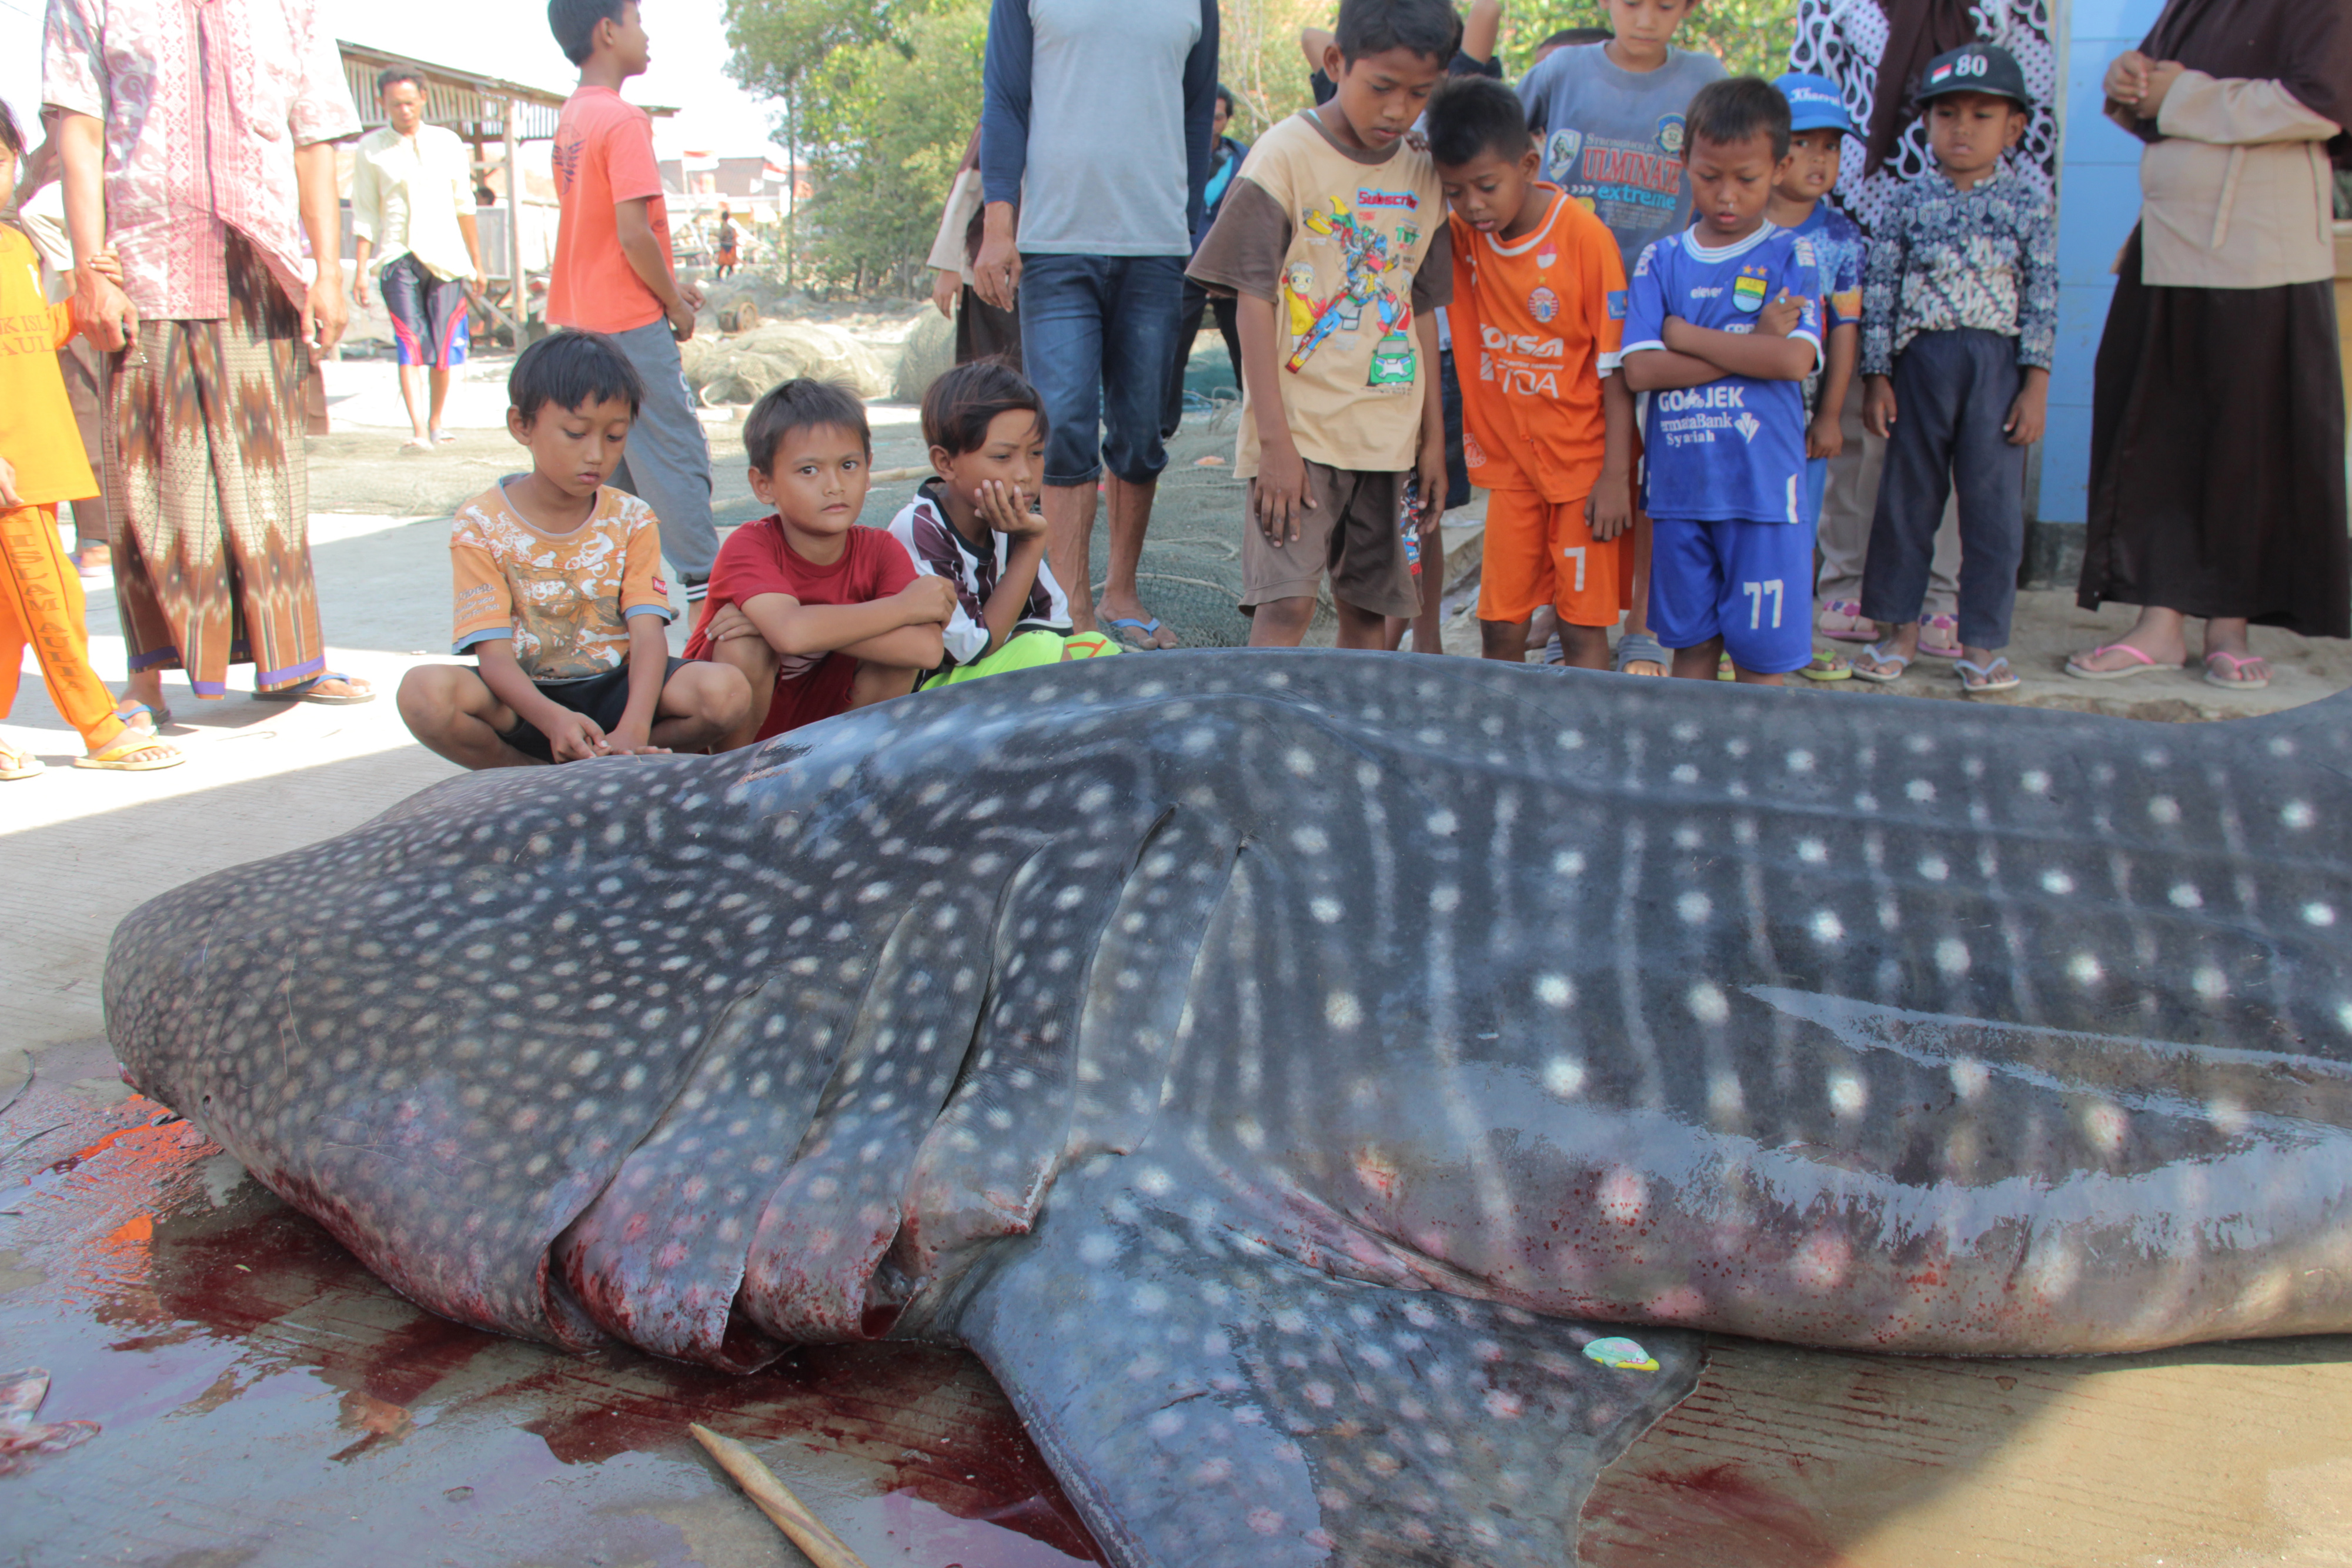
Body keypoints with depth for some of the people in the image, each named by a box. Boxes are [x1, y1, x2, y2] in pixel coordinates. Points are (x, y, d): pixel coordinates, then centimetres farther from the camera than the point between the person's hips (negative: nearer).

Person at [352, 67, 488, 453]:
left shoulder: (447, 142, 10)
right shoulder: (371, 149, 5)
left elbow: (464, 206, 16)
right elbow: (365, 215, 6)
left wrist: (476, 263, 16)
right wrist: (360, 270, -1)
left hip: (446, 257, 2)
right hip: (397, 256, -2)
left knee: (444, 348, 1)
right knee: (409, 345, -12)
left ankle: (435, 423, 18)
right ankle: (418, 431, -19)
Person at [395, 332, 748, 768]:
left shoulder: (632, 520, 1)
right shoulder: (480, 525, -7)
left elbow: (648, 634, -12)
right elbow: (495, 655, -16)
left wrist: (633, 730, -32)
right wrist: (552, 719, -39)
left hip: (614, 689, 1)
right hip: (524, 699, -1)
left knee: (727, 692, -26)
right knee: (425, 692, -33)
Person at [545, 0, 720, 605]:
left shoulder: (571, 117, 12)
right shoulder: (623, 121, -15)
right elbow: (633, 233, -22)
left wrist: (667, 286, 15)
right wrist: (675, 304, -9)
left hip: (580, 317, 9)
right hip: (631, 322, -9)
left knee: (616, 456, 13)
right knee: (678, 453, -3)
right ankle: (706, 585, -1)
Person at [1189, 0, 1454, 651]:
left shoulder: (1422, 177, 10)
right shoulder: (1287, 153, -6)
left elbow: (1422, 311, 16)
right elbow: (1255, 300, -9)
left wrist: (1434, 433, 13)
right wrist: (1274, 438, -15)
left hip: (1389, 432, 5)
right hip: (1301, 428, -5)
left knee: (1368, 608, 9)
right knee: (1286, 604, -13)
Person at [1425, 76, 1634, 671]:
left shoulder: (1584, 237, -16)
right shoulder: (1462, 236, -2)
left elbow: (1616, 368, -12)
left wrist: (1615, 476, -14)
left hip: (1583, 461, -4)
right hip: (1511, 462, 4)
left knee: (1583, 627, 1)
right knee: (1499, 626, 6)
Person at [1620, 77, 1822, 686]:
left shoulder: (1790, 255, 2)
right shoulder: (1661, 260, 7)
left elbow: (1794, 360, -13)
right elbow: (1639, 370, -7)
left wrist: (1682, 333, -7)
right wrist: (1751, 346, -11)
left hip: (1763, 486, -2)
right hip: (1678, 488, 2)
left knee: (1759, 655, 2)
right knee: (1692, 645, 11)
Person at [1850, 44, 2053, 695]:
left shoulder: (2027, 206, 3)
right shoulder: (1910, 203, 3)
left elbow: (2042, 299, 1)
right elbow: (1880, 292, 2)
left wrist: (2036, 384, -5)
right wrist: (1876, 376, -3)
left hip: (1997, 362, 0)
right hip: (1920, 360, 1)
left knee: (1994, 504, 2)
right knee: (1907, 498, 7)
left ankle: (1982, 642, 11)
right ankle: (1899, 627, 20)